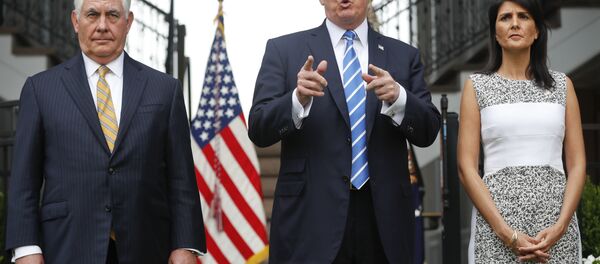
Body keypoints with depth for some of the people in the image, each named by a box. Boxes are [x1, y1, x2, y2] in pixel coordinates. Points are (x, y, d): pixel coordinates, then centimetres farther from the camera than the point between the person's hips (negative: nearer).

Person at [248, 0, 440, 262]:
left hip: (384, 218, 2)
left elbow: (428, 132, 3)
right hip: (310, 216, -2)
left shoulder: (404, 55, 10)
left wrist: (398, 97, -16)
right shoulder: (283, 50, 4)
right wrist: (298, 99, -21)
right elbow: (258, 130, -3)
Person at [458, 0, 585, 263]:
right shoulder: (477, 86, 4)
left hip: (557, 216, 2)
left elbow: (577, 164, 5)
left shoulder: (562, 84, 9)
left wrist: (560, 226, -9)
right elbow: (466, 167, -2)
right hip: (495, 217, -1)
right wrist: (505, 231, -12)